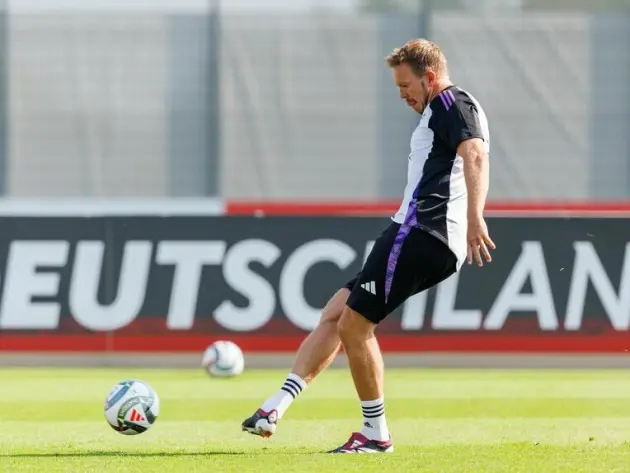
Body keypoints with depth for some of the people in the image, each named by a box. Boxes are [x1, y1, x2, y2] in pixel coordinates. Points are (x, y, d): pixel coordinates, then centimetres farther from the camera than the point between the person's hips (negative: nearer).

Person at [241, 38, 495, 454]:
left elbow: (475, 156, -22)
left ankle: (376, 433, -1)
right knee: (335, 314, 8)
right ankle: (277, 407, 4)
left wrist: (474, 219, -36)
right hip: (439, 243, 11)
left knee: (354, 323, -10)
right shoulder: (442, 112, 27)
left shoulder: (452, 104, -5)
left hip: (421, 232, -11)